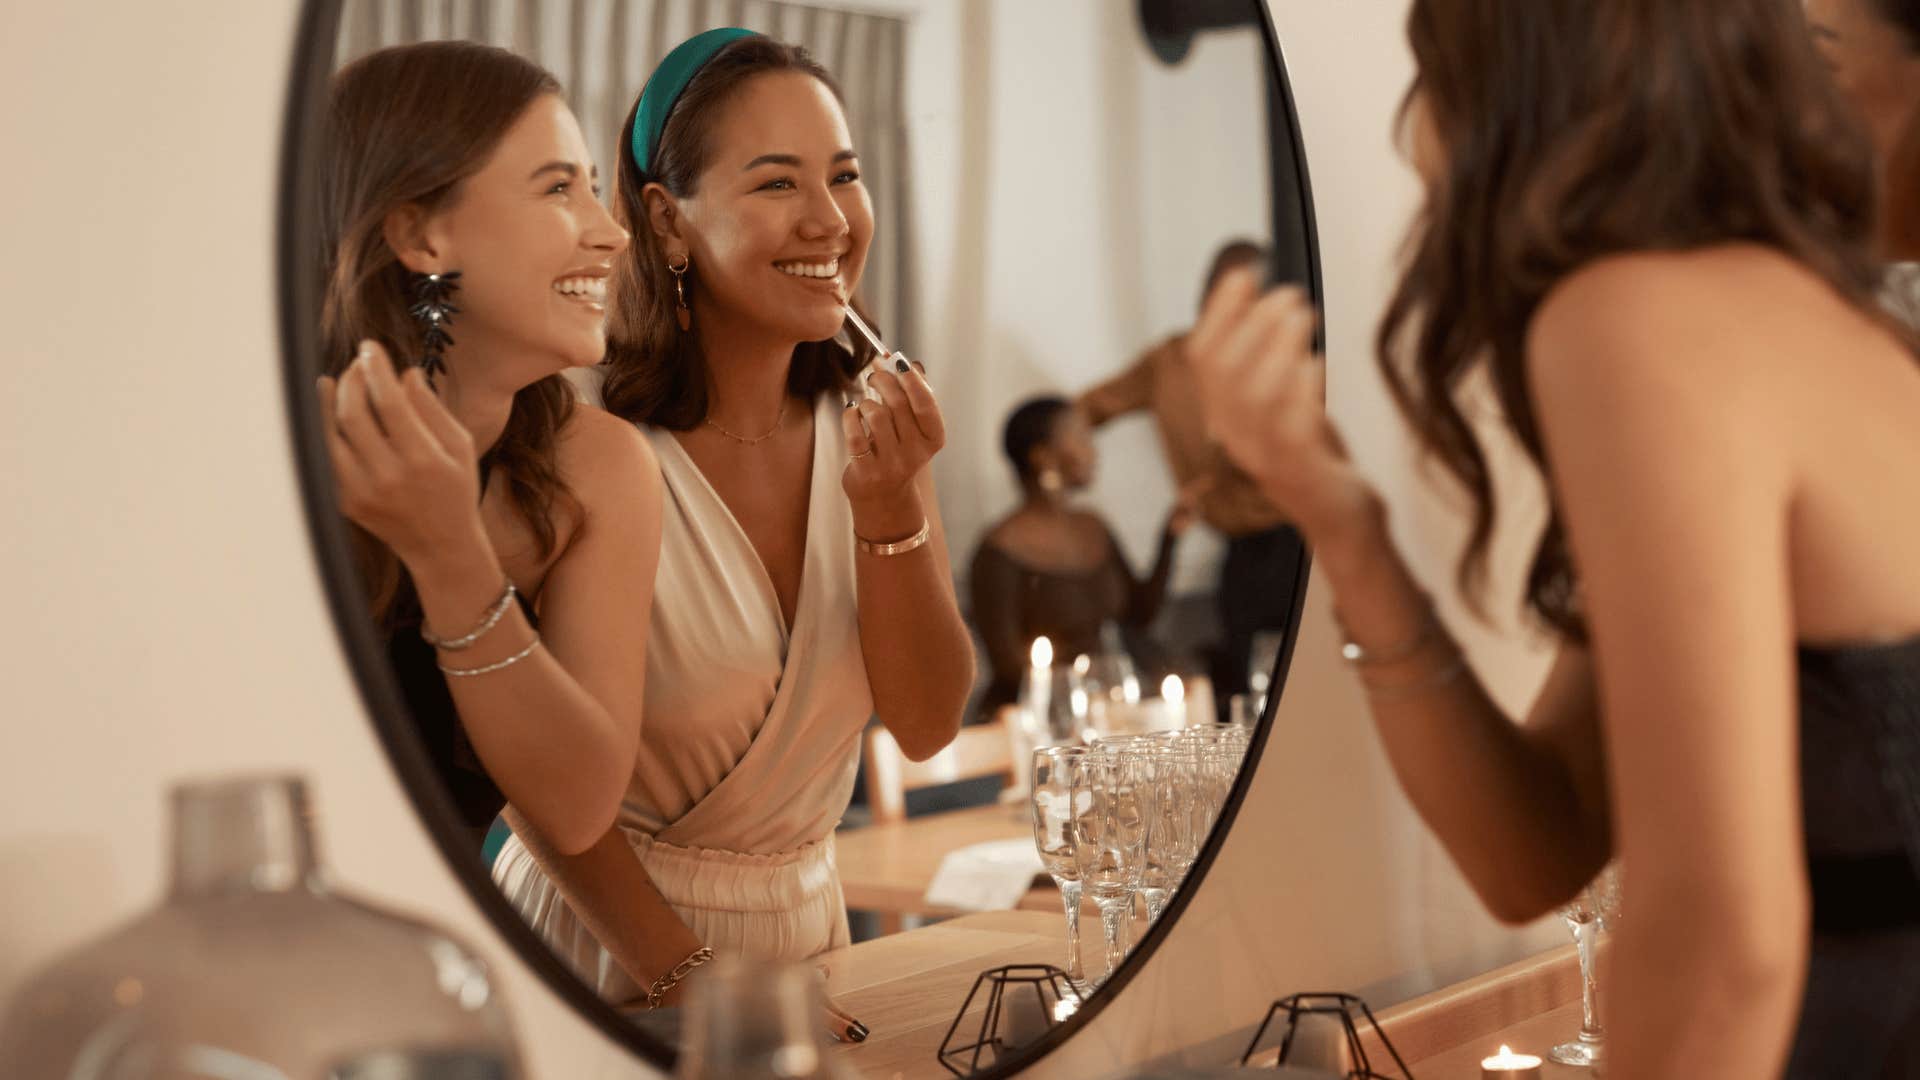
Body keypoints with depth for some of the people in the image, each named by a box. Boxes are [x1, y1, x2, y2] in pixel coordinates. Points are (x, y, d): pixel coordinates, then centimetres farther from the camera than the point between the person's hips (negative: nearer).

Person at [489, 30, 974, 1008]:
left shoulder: (872, 418, -5)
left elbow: (926, 727, -7)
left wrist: (890, 505, -20)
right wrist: (686, 978, -17)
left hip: (802, 918, 5)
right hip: (604, 936, -4)